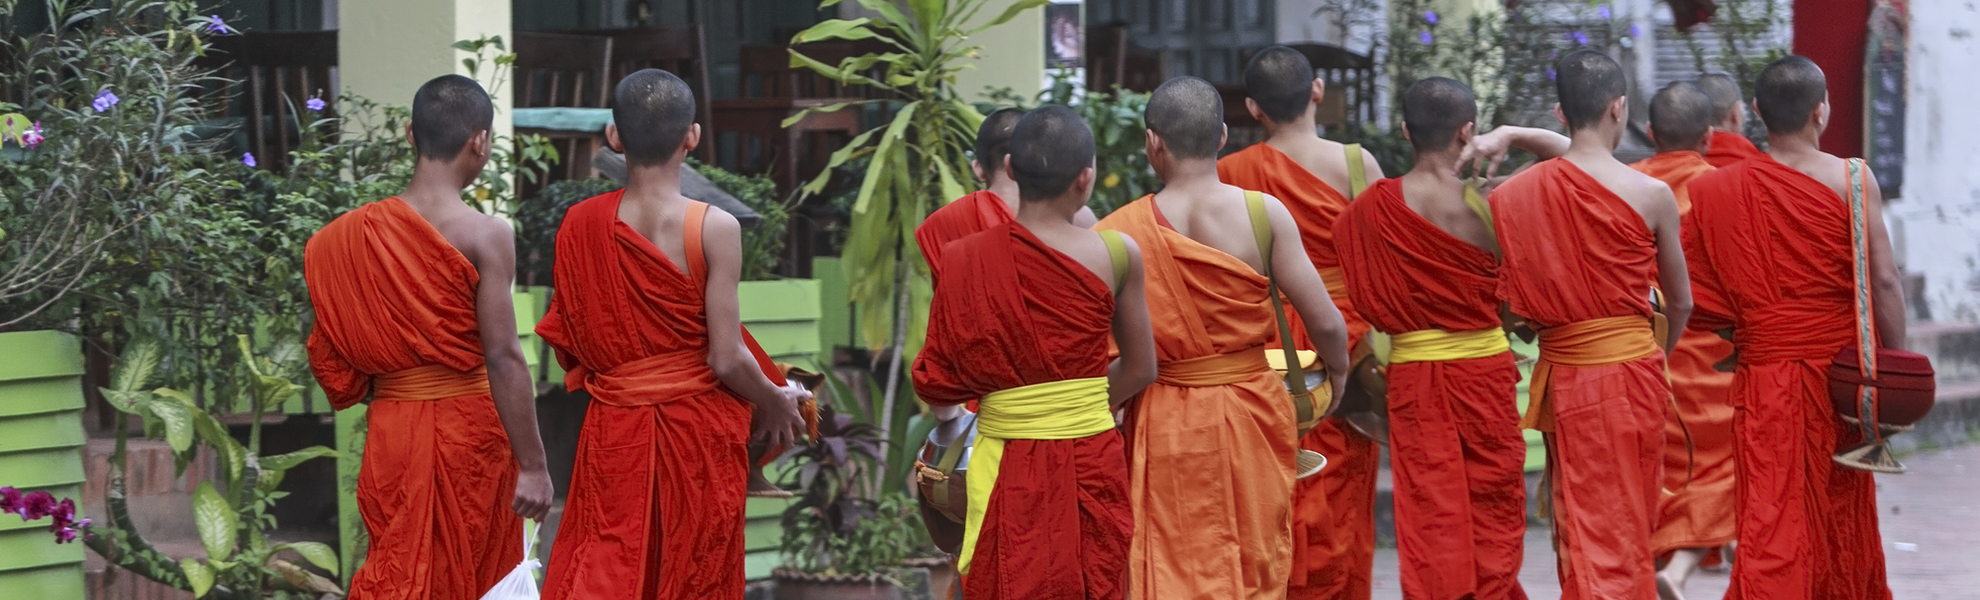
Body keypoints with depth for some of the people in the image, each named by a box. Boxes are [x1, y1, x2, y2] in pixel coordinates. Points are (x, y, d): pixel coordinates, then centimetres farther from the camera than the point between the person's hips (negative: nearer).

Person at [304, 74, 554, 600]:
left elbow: (334, 350, 5)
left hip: (393, 426, 4)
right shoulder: (484, 235, -13)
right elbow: (503, 359, -16)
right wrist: (533, 465, -13)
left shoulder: (356, 232, 2)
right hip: (467, 427, -4)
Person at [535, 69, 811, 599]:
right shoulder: (714, 228, -14)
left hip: (614, 433, 2)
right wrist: (776, 404, 5)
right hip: (699, 432, -2)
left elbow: (567, 343, 3)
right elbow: (727, 359, -14)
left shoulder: (580, 225, -4)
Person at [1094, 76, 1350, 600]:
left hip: (1165, 424, -1)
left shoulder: (1119, 232, -9)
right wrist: (1337, 374, 9)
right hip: (1252, 410, 1)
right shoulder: (1263, 213, -9)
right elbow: (1325, 321, -10)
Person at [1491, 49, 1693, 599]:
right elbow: (1681, 303, 5)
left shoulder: (1513, 195, 0)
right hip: (1631, 369, -3)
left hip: (1560, 375, 3)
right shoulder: (1650, 194, -8)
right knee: (1625, 531, 3)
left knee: (1581, 535, 14)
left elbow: (1508, 304, 5)